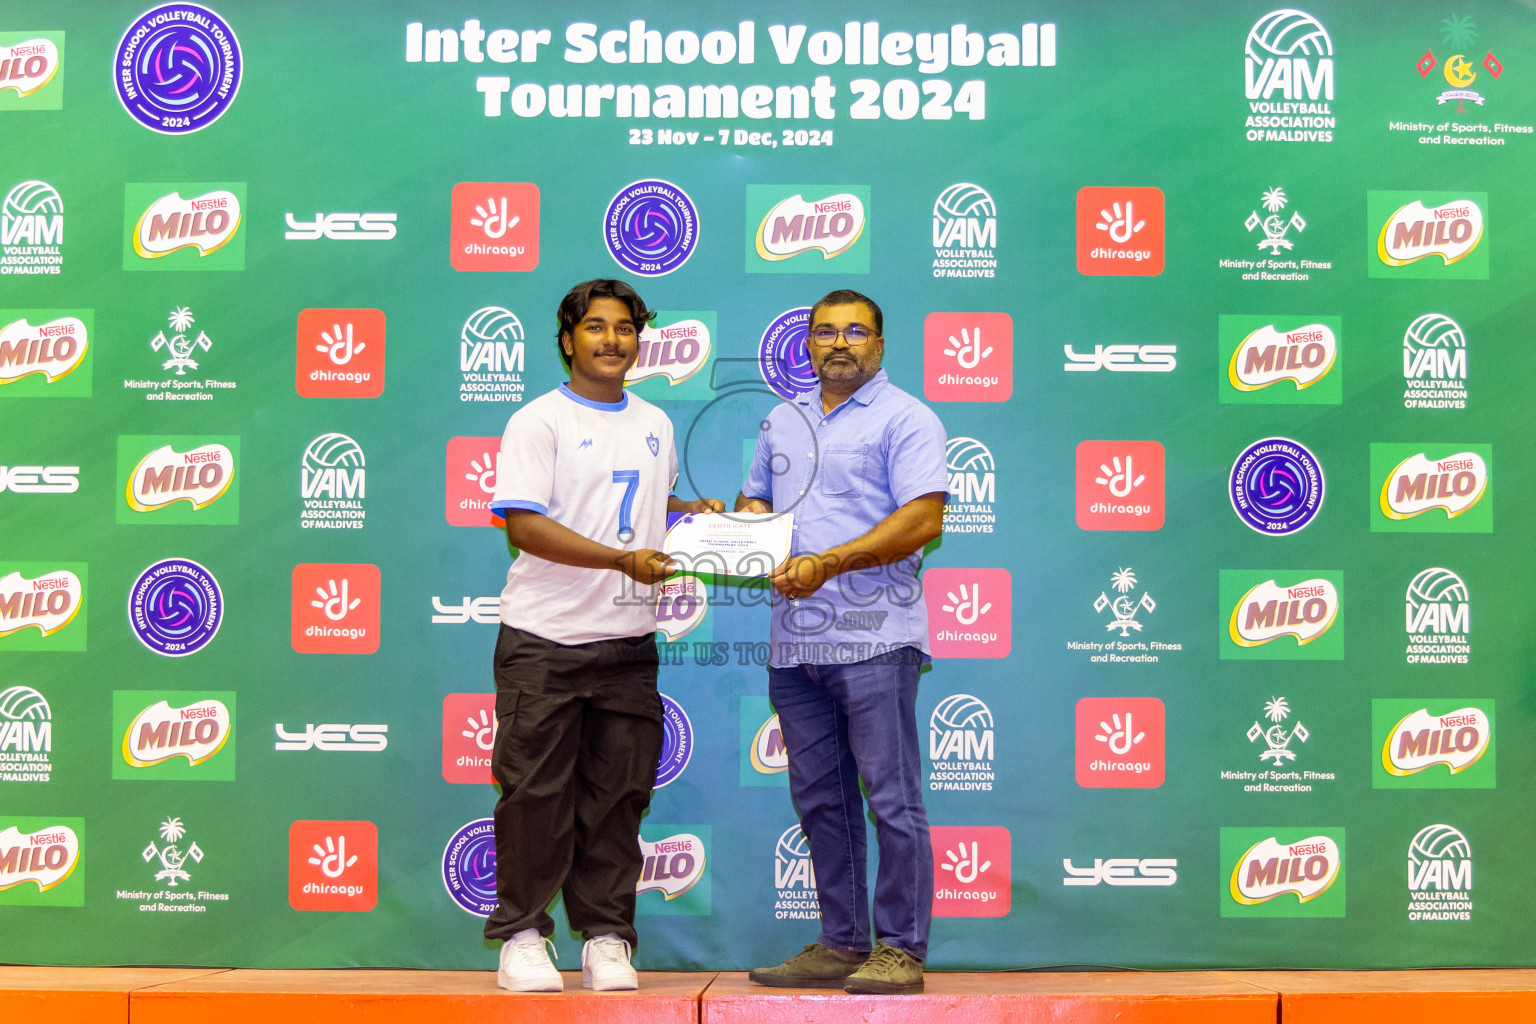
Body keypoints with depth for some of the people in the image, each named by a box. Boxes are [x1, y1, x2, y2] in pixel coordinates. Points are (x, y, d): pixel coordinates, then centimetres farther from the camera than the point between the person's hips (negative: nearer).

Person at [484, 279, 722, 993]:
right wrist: (624, 560, -21)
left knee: (618, 796, 7)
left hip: (629, 640, 5)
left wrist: (699, 512, 10)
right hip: (545, 641, -5)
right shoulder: (539, 421, -4)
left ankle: (606, 938, 17)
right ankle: (522, 935, 12)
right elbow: (525, 525, -14)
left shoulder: (655, 424, 16)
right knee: (536, 792, 0)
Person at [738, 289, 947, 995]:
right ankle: (842, 943, 20)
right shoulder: (782, 422, 20)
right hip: (794, 640, 7)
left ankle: (901, 950, 4)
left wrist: (827, 562, -19)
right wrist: (746, 518, 3)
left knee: (892, 799, -4)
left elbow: (924, 519, -12)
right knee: (820, 800, 11)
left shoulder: (904, 418, -1)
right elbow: (753, 499, 29)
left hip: (872, 637, -7)